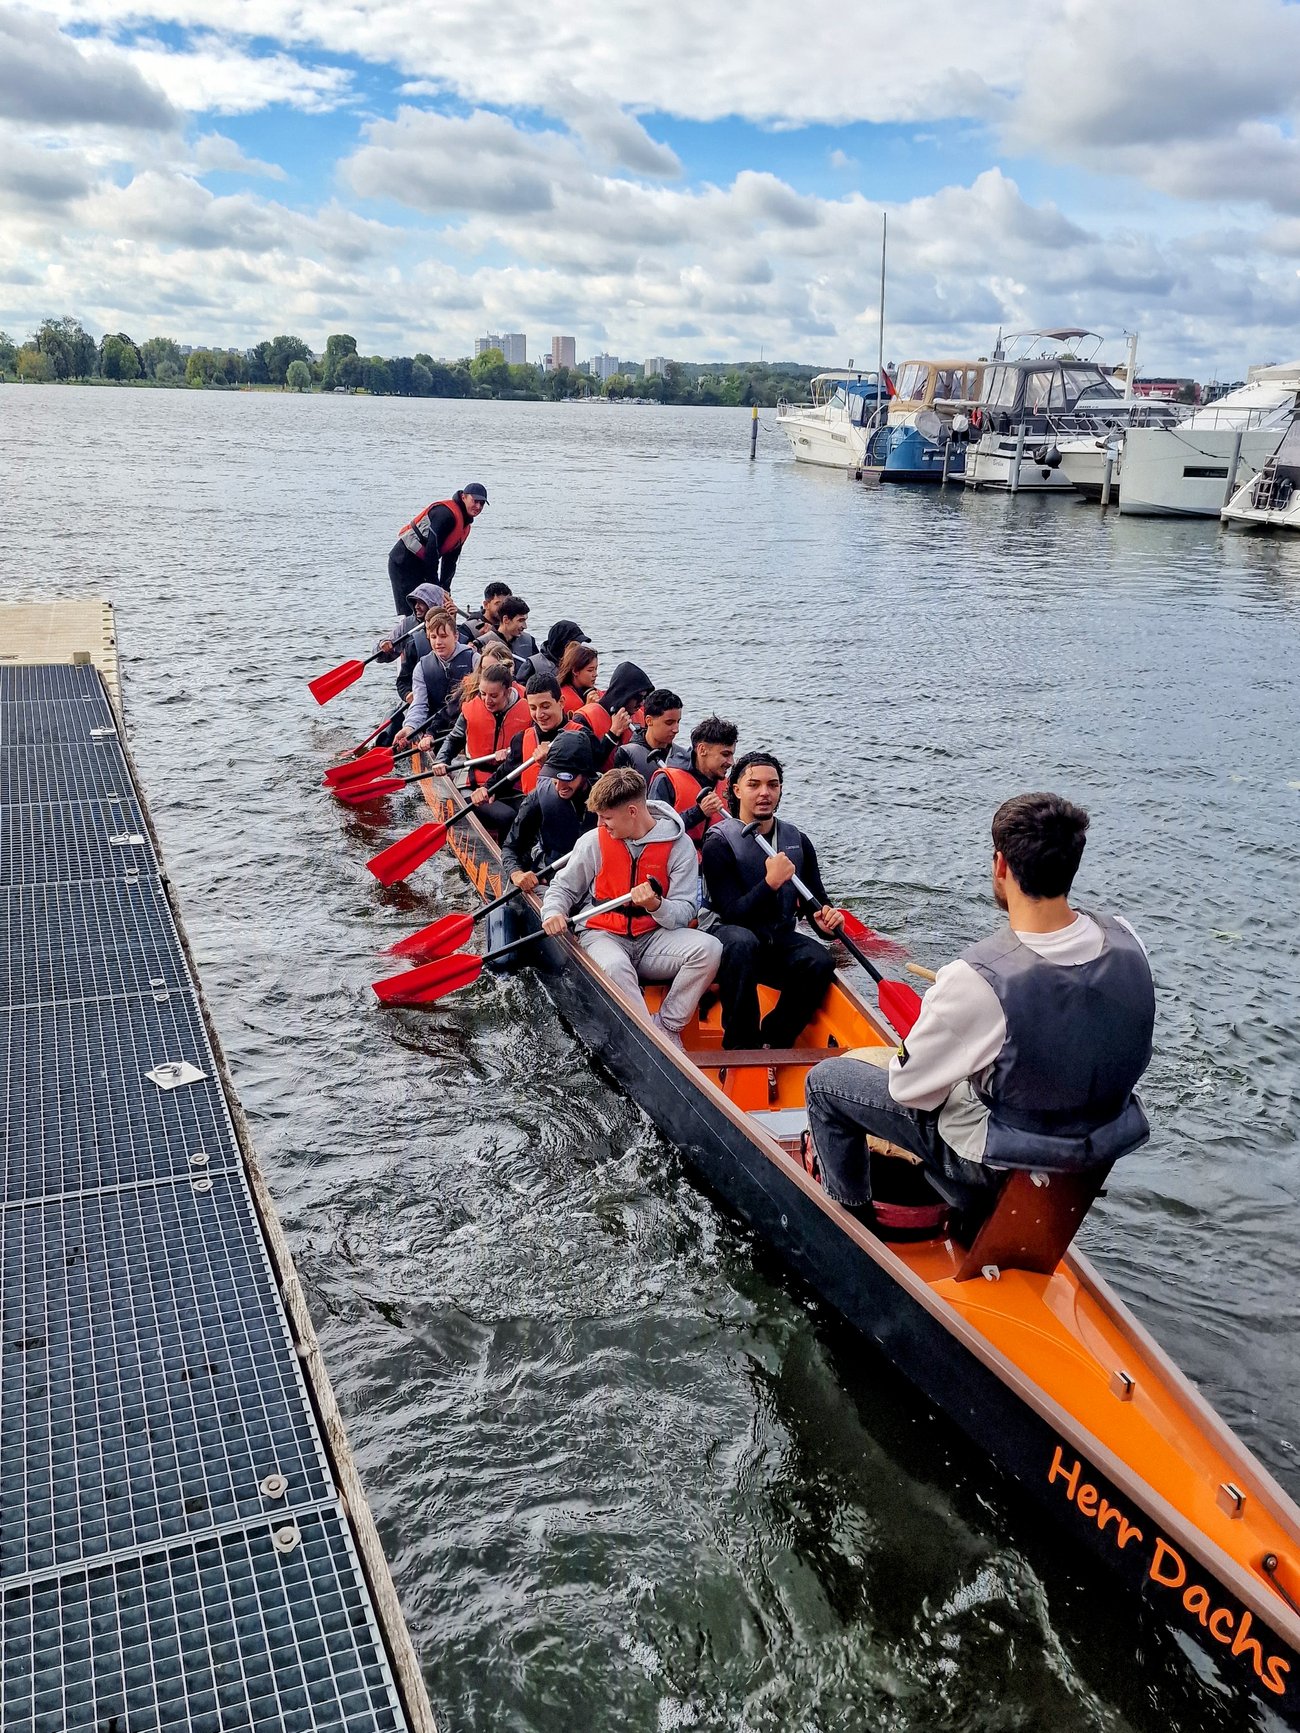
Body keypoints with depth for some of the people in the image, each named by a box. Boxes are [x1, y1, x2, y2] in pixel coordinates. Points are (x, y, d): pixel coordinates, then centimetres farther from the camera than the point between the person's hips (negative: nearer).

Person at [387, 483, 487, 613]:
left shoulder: (466, 524, 10)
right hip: (403, 562, -10)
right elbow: (432, 549, -25)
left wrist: (445, 589, 6)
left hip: (419, 565, 10)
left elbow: (450, 560, 14)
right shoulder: (446, 513, -21)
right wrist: (435, 586, -20)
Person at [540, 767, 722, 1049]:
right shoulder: (594, 841, -1)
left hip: (653, 938, 1)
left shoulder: (679, 845, -4)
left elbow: (684, 914, -6)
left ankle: (666, 1027, -16)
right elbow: (562, 886, 12)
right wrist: (553, 912, -10)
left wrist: (655, 905, -28)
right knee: (614, 966, -39)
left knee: (708, 948, -28)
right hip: (602, 935, -1)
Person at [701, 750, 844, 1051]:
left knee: (821, 961, -26)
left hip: (779, 941, 5)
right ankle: (741, 1043, -26)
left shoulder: (798, 842, 7)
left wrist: (826, 919, -18)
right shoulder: (719, 843, -10)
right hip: (730, 936, -4)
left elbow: (817, 900, 6)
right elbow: (731, 913, -18)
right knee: (741, 942, -39)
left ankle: (774, 1041, -11)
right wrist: (770, 883, -30)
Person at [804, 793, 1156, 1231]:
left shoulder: (976, 979, -34)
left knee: (826, 1079, 9)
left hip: (998, 1159, -6)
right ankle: (970, 1211, 46)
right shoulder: (1125, 941, -16)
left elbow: (909, 1088, -20)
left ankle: (851, 1211, 30)